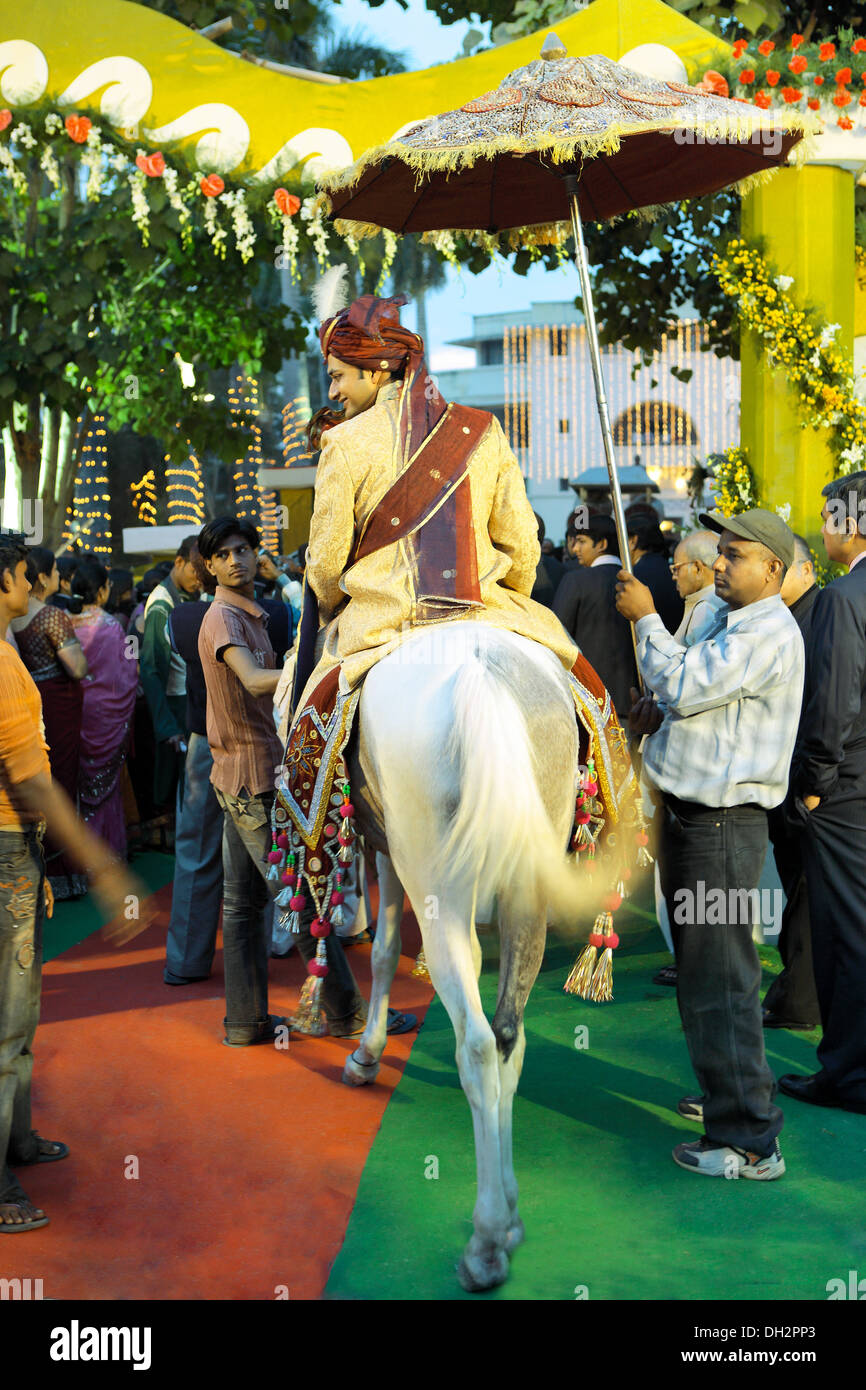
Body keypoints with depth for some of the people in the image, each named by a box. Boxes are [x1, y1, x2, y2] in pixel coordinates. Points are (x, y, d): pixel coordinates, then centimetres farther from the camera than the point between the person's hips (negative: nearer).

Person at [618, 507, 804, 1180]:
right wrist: (661, 715, 8)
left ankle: (749, 1142, -2)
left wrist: (645, 618, -10)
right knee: (704, 970, 21)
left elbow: (682, 686, -23)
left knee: (717, 980, -8)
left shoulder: (767, 632, -17)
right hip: (694, 816, 11)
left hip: (722, 826, -11)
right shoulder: (734, 623, 17)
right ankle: (730, 1093, 37)